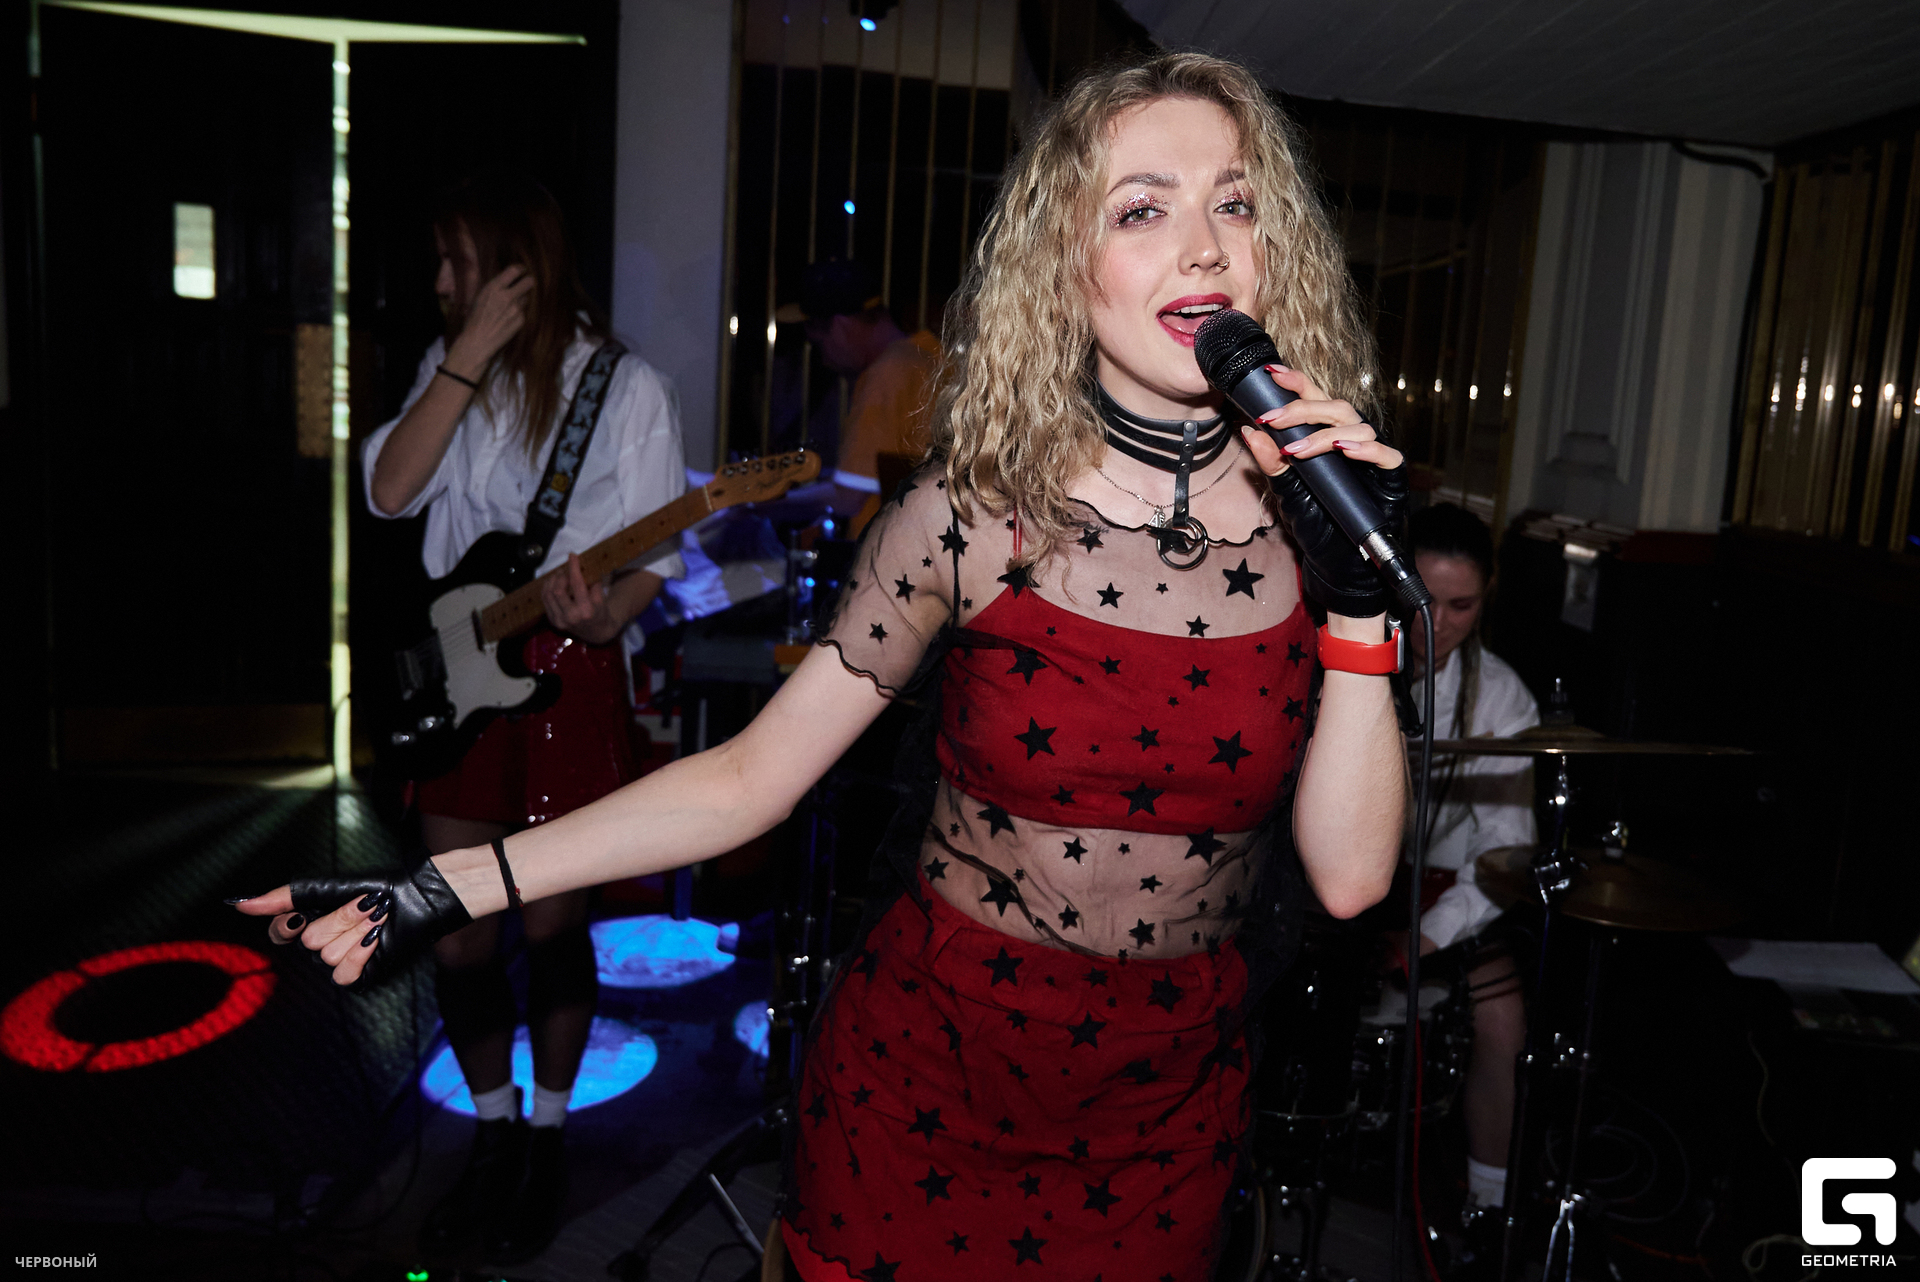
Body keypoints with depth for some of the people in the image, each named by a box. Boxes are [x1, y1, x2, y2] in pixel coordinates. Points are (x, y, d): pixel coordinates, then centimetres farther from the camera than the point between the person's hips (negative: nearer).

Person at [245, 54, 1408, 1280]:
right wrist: (443, 889, -15)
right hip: (923, 1082, -1)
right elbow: (752, 777, -11)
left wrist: (1361, 601, -22)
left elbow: (1349, 878, -11)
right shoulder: (973, 514, -15)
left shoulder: (1316, 513, -8)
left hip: (1164, 1117, 2)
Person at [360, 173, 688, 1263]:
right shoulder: (449, 369, 9)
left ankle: (548, 1133, 28)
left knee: (550, 924, 5)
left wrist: (604, 615, -28)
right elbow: (388, 492, -7)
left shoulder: (628, 388, -5)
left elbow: (652, 557, -7)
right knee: (459, 932, 9)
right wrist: (472, 354, -13)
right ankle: (495, 1130, 31)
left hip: (569, 674, -4)